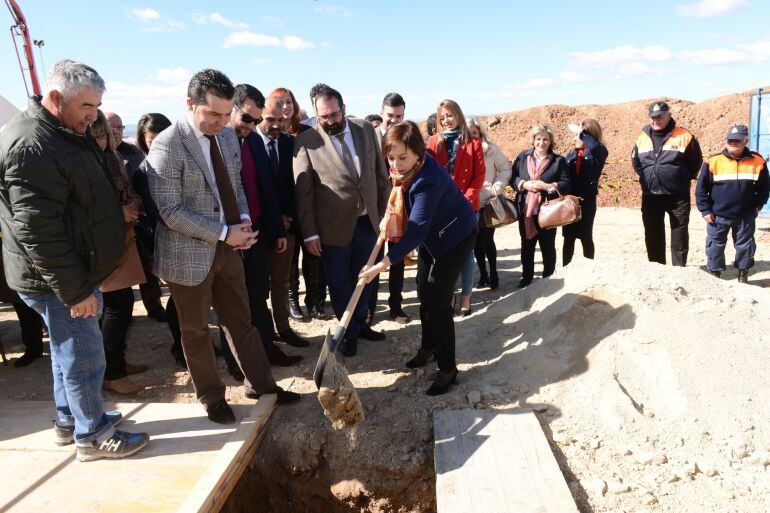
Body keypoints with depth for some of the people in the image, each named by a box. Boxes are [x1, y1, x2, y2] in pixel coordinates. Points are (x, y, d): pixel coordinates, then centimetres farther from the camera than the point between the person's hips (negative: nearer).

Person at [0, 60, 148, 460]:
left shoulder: (67, 134, 10)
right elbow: (37, 230, -26)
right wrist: (74, 290, -23)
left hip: (78, 270, 10)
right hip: (58, 281, -10)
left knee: (68, 351, 21)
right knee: (84, 357, 2)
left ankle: (68, 419, 38)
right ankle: (92, 435, 19)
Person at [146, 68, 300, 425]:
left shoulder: (228, 135, 3)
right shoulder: (167, 145, -19)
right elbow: (170, 211, -21)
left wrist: (243, 219, -4)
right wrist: (225, 233, -21)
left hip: (228, 248, 6)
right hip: (189, 255, -6)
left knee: (241, 321, 17)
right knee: (196, 330, 12)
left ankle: (260, 384, 33)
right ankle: (212, 397, 30)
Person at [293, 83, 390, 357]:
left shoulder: (365, 129, 2)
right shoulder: (306, 142, -10)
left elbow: (380, 173, 9)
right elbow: (303, 191, -9)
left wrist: (384, 209, 8)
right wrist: (310, 233, -9)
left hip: (368, 221, 4)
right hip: (334, 227, -4)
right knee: (339, 283, 11)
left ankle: (360, 324, 40)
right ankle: (350, 332, 31)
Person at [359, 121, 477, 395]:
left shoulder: (428, 179, -37)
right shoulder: (402, 168, -12)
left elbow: (416, 229, -41)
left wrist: (383, 263, -45)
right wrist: (389, 219, 1)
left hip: (455, 236, -8)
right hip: (431, 235, 9)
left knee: (438, 301, -10)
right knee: (424, 292, 15)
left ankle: (447, 368, 4)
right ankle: (429, 347, 36)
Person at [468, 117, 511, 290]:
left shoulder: (491, 149, -2)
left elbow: (505, 169, 0)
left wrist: (497, 189, -9)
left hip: (487, 202, -2)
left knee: (487, 240, -2)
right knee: (476, 241, 8)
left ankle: (493, 274, 17)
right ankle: (483, 274, 22)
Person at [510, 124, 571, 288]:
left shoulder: (558, 160, -1)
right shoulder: (523, 157, 6)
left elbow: (566, 184, -5)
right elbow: (512, 177, 4)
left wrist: (547, 186, -19)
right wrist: (525, 184, -14)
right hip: (526, 210, 2)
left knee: (548, 246, 8)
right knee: (527, 246, 13)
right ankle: (526, 277, 26)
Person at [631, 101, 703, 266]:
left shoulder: (684, 137, -6)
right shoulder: (642, 138, 6)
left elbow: (696, 162, 3)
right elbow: (635, 162, 20)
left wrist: (683, 180, 4)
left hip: (678, 196, -3)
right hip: (650, 196, 4)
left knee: (679, 235, 2)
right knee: (653, 235, 10)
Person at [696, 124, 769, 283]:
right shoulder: (713, 162, -9)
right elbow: (701, 188, -4)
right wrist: (705, 210, -6)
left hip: (745, 216, 2)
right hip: (717, 216, -1)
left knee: (745, 245, 13)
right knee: (715, 245, 6)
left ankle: (743, 275, 29)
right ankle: (715, 273, 21)